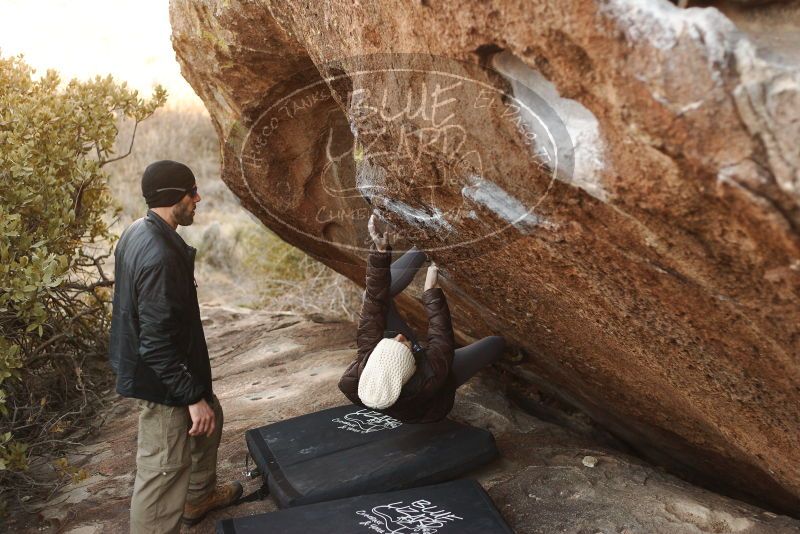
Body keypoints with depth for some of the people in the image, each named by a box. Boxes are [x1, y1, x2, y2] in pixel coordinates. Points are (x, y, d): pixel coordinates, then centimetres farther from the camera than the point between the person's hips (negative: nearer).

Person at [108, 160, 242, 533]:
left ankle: (199, 496, 48)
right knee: (164, 472, 2)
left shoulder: (138, 233, 1)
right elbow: (158, 344, -29)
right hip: (163, 380, -11)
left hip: (148, 367, 11)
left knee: (210, 417, 28)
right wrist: (193, 396, -22)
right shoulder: (160, 257, -31)